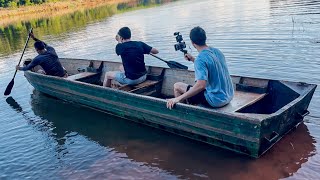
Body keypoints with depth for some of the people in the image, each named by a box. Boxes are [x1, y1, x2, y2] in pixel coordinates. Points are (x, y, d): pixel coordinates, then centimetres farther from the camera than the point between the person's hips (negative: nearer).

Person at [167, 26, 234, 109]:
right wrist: (193, 59, 21)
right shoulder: (217, 51, 3)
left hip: (216, 100, -8)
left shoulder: (200, 59, -22)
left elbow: (201, 85, -33)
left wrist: (178, 98, -31)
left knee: (177, 86, 2)